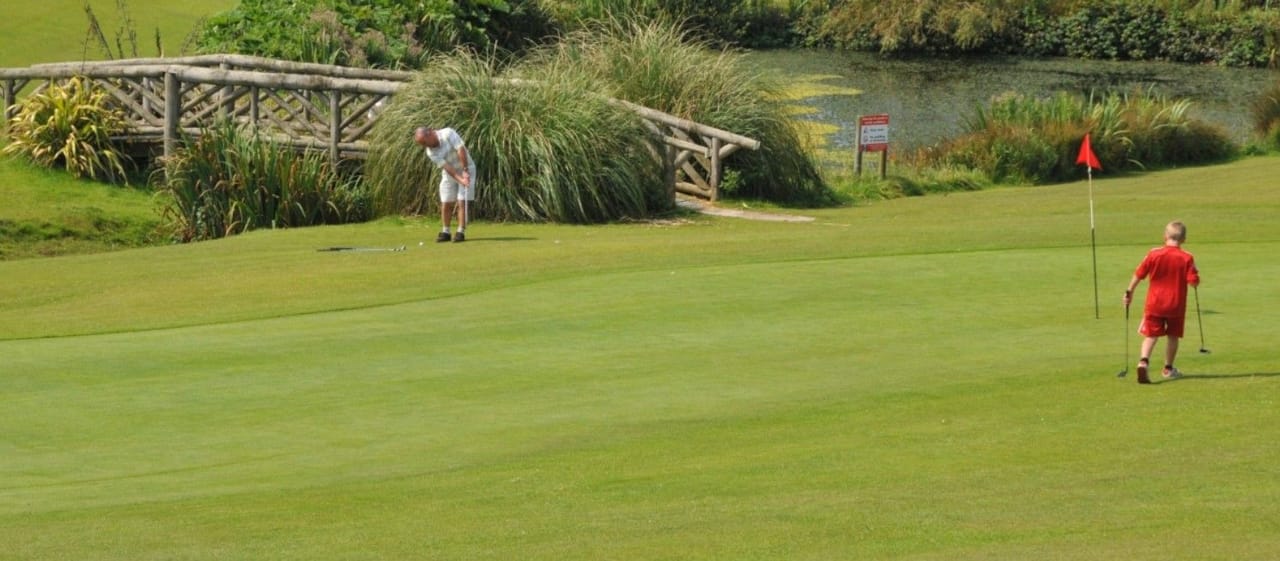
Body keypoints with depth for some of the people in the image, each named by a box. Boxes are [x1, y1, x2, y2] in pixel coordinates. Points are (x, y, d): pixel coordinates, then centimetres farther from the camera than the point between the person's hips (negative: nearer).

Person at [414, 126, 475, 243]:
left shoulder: (448, 134, -23)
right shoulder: (430, 152, -11)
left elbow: (461, 150, -28)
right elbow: (446, 167, -19)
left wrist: (465, 171, -32)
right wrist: (460, 180, -31)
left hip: (466, 171, -4)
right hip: (450, 174, 4)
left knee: (462, 203, -10)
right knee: (446, 204, 2)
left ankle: (461, 233, -8)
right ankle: (445, 232, 14)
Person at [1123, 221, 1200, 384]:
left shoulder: (1153, 254, -6)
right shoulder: (1186, 258, -9)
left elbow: (1139, 274, -1)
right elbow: (1194, 282, -12)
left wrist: (1129, 291, 11)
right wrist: (1194, 271, 10)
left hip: (1154, 303, 0)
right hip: (1176, 304, 0)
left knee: (1150, 335, 3)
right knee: (1173, 336, 16)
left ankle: (1143, 361, -22)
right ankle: (1168, 368, 24)